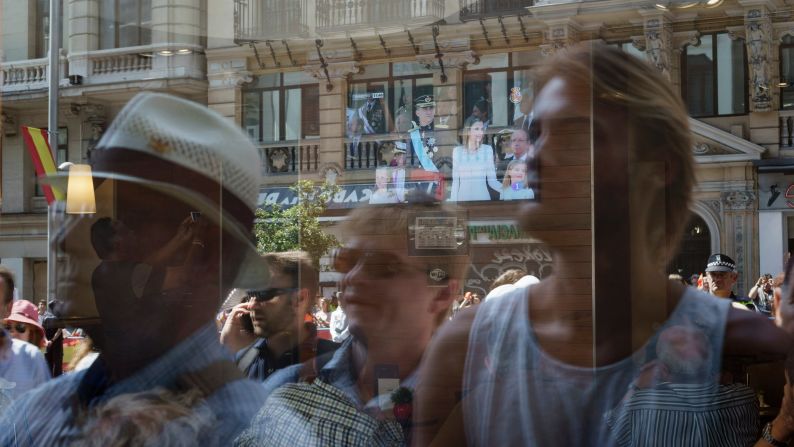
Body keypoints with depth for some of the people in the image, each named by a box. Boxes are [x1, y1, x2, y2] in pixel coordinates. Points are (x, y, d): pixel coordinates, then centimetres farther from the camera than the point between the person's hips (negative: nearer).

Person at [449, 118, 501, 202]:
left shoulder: (487, 149, 0)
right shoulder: (457, 151, 3)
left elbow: (492, 180, -2)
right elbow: (455, 181, 6)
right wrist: (453, 201, 3)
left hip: (483, 197, -1)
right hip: (463, 198, 1)